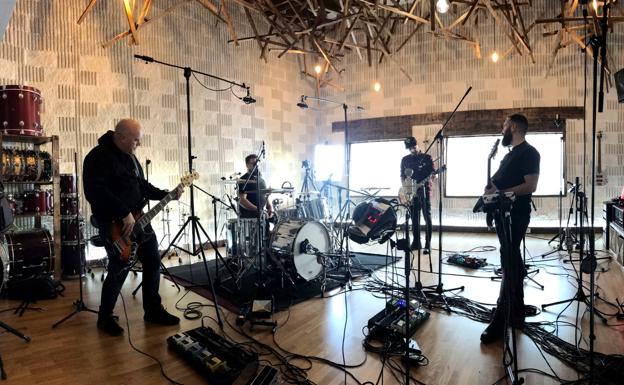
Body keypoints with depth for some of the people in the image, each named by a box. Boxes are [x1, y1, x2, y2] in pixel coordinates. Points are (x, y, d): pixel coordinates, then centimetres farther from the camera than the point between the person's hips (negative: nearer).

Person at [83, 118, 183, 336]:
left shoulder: (129, 155, 13)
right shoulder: (99, 157, -15)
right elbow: (96, 191, -27)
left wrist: (166, 195, 9)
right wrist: (124, 213, -27)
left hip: (138, 219, 9)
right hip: (113, 223, -9)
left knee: (152, 261, 10)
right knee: (120, 268, -5)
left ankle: (153, 310, 24)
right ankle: (105, 317, 17)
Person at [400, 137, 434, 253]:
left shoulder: (427, 157, 4)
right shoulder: (405, 160, 12)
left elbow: (432, 173, 0)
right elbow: (402, 176, 13)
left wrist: (430, 177, -22)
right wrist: (405, 187, -3)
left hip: (424, 190, -3)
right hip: (411, 192, 3)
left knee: (427, 217, -6)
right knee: (414, 217, 7)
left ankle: (427, 245, -5)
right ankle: (416, 242, 16)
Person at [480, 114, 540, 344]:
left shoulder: (529, 153, -10)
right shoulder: (510, 154, 19)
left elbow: (530, 186, -19)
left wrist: (500, 192, -20)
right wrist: (492, 186, 5)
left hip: (516, 215, -10)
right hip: (504, 213, 10)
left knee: (509, 264, -10)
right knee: (512, 262, 13)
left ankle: (500, 321, -8)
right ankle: (517, 313, 22)